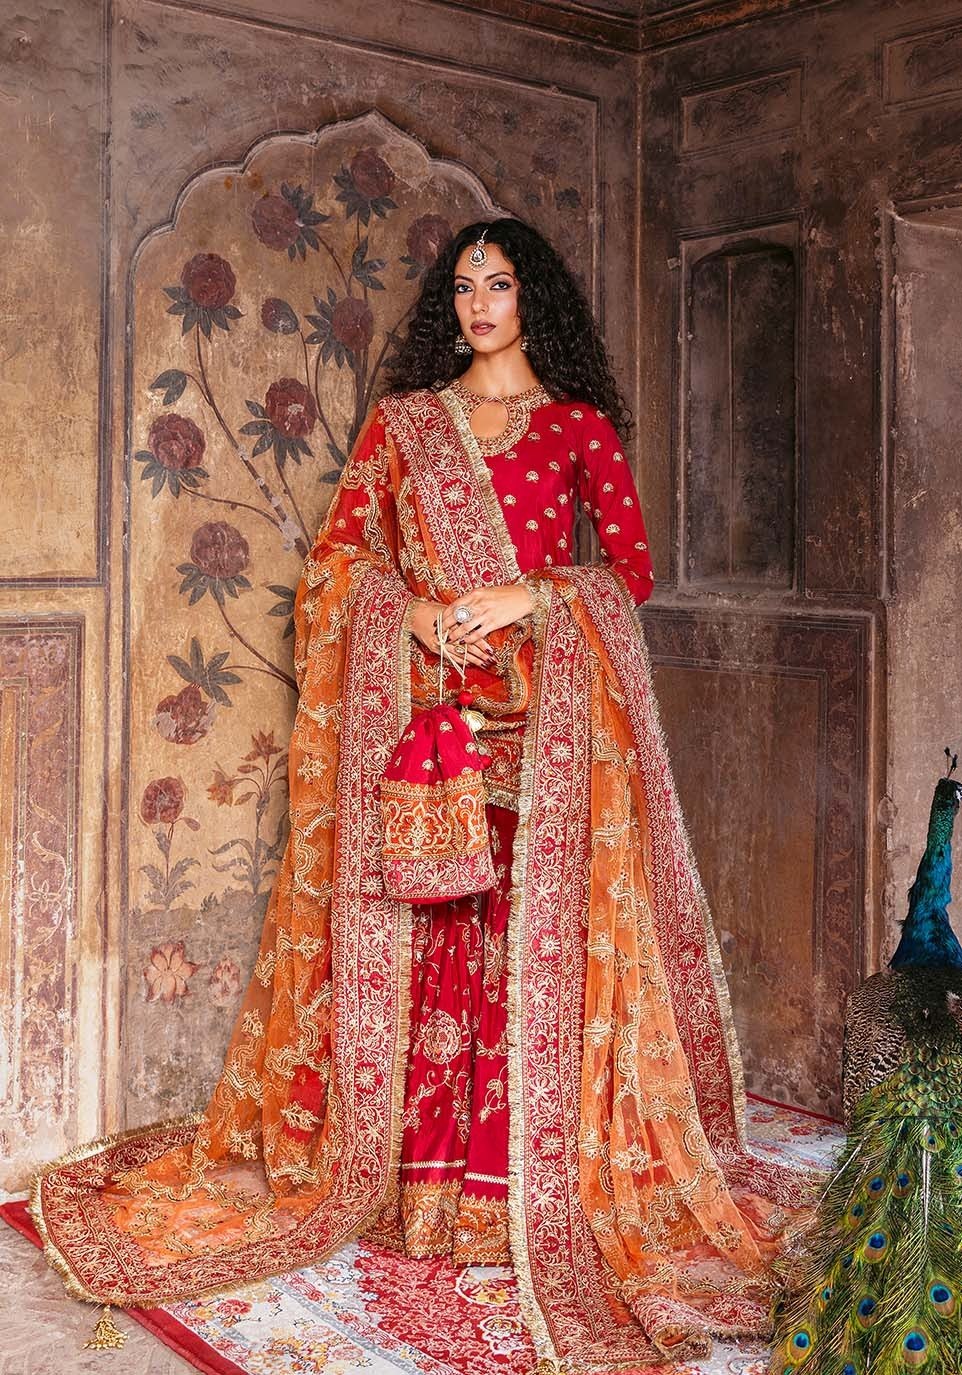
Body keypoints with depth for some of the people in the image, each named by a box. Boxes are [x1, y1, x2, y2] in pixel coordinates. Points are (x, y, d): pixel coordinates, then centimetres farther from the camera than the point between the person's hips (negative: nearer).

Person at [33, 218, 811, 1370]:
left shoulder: (581, 426, 11)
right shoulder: (403, 419, 16)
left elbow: (633, 568, 5)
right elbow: (338, 552, 9)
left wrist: (529, 596, -10)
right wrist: (416, 610, -8)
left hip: (545, 712, -1)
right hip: (419, 702, 1)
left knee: (537, 933, -6)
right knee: (419, 932, -2)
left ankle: (529, 1181, 2)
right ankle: (415, 1171, 6)